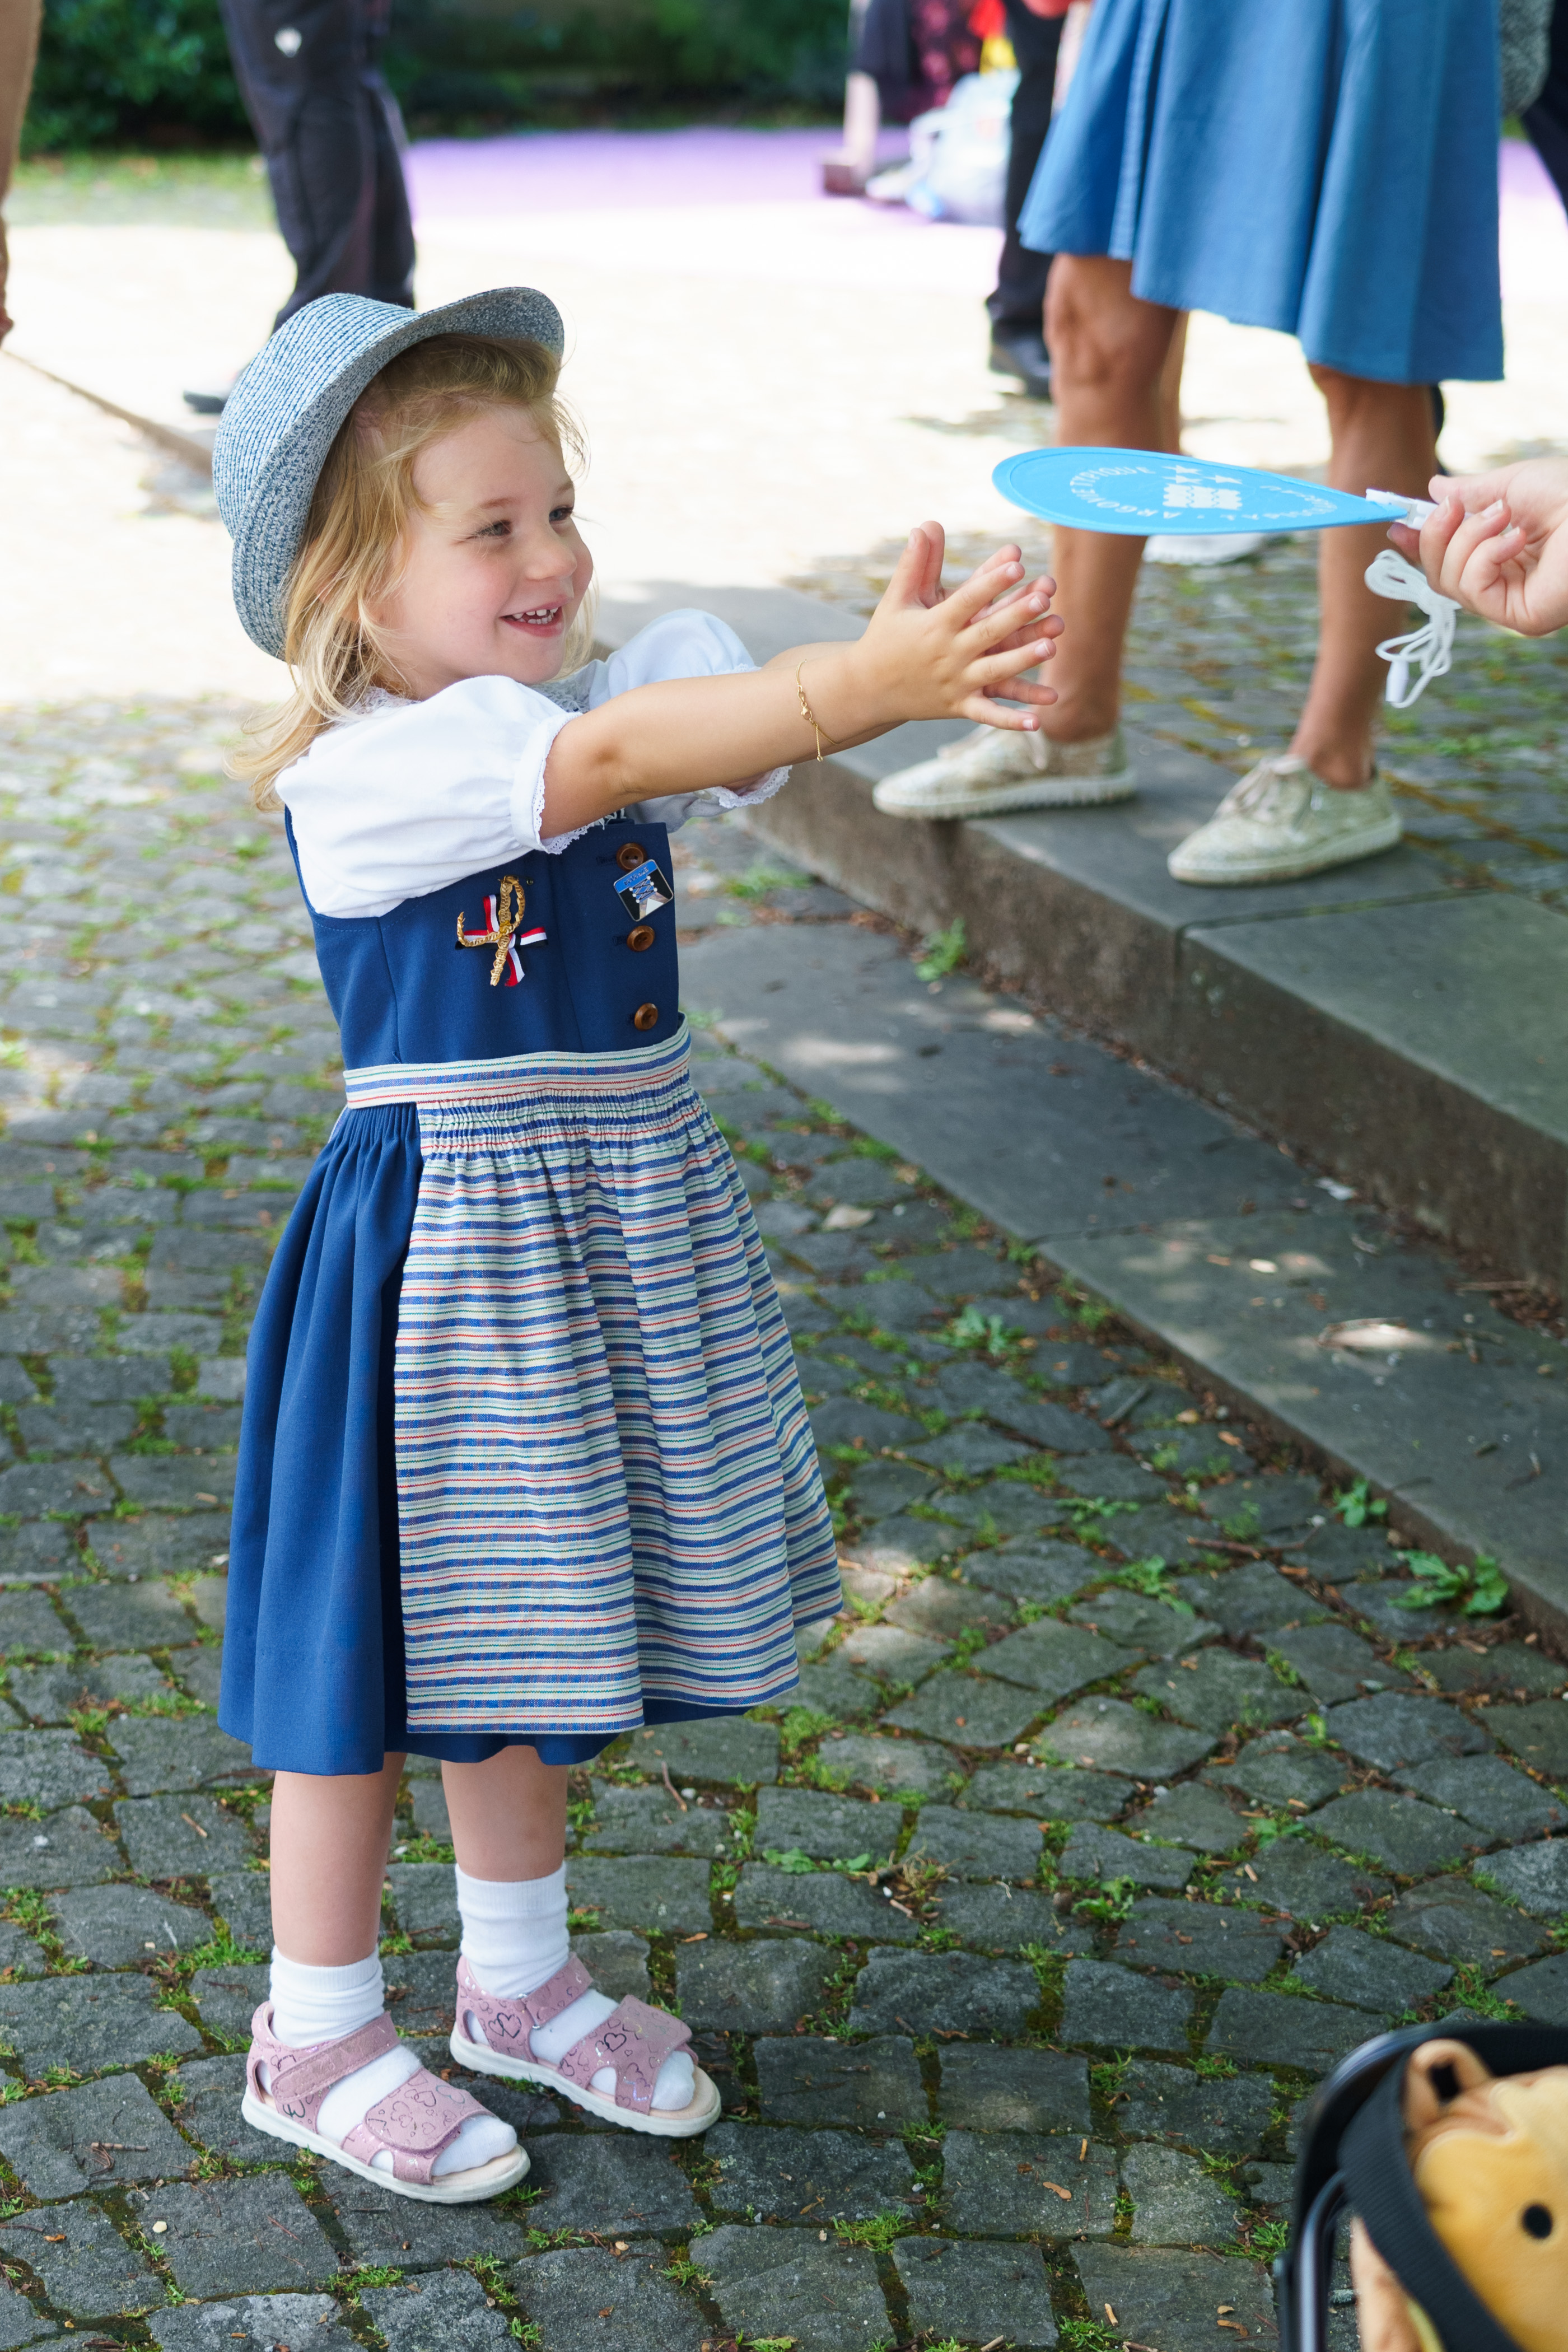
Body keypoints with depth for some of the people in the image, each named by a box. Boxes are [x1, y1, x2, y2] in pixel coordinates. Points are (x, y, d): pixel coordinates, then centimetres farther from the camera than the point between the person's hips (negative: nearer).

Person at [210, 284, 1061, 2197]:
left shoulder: (625, 683, 2)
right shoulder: (359, 770, -20)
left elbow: (741, 714, -17)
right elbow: (599, 756, -35)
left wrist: (909, 656, -39)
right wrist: (863, 684, -45)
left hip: (617, 1216, 7)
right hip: (433, 1230, -7)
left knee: (520, 1608, 21)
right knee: (374, 1631, 7)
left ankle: (519, 1982, 39)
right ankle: (316, 2040, 25)